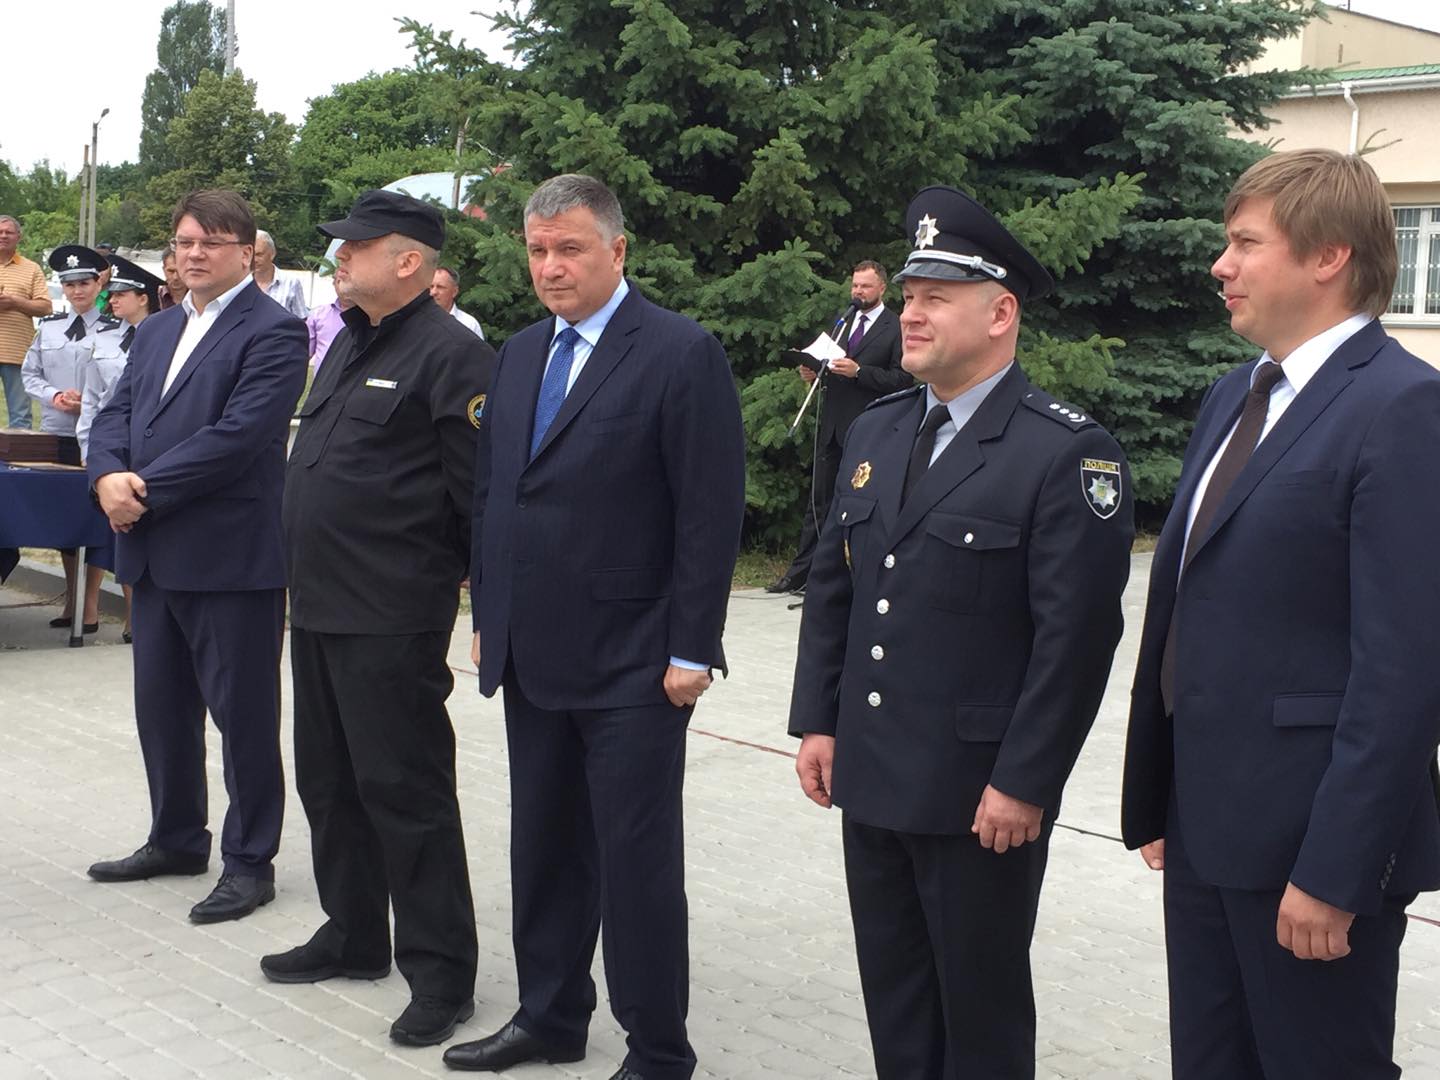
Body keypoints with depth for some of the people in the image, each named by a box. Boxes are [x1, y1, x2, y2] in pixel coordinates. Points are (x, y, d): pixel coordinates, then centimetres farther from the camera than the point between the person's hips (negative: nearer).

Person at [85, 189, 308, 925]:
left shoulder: (273, 333, -9)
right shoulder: (155, 332, 17)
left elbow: (238, 434, -19)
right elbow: (115, 416, 10)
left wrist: (145, 489, -17)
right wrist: (109, 477, -12)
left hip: (231, 555, -8)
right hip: (154, 553, 8)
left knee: (243, 713, 2)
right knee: (160, 705, 16)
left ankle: (250, 861, 14)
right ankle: (176, 840, 32)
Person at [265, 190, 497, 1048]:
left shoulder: (450, 356, -14)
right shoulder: (350, 344, 15)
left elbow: (483, 494, -16)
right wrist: (307, 576, 20)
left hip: (392, 620, -9)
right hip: (320, 606, 10)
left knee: (404, 790, -2)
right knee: (330, 781, 18)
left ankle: (441, 970, 10)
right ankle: (354, 936, 33)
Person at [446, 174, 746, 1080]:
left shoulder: (683, 354, -10)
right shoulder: (521, 355, 12)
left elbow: (711, 515, -13)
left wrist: (691, 650, -14)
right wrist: (489, 618, 13)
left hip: (632, 664, -7)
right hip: (533, 657, 7)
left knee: (638, 863, 1)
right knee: (543, 850, 16)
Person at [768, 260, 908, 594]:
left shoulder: (896, 328, -3)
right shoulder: (843, 320, 16)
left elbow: (902, 378, -10)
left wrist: (858, 371, -18)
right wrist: (814, 372, 1)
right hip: (832, 423, 6)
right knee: (819, 499, 7)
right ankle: (800, 572, 10)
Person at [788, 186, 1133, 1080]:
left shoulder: (1067, 452, -13)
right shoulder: (875, 431, 9)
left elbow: (1078, 633, -17)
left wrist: (1025, 784, -17)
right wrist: (818, 720, 8)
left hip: (982, 793, -6)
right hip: (870, 775, 6)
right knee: (893, 997, 18)